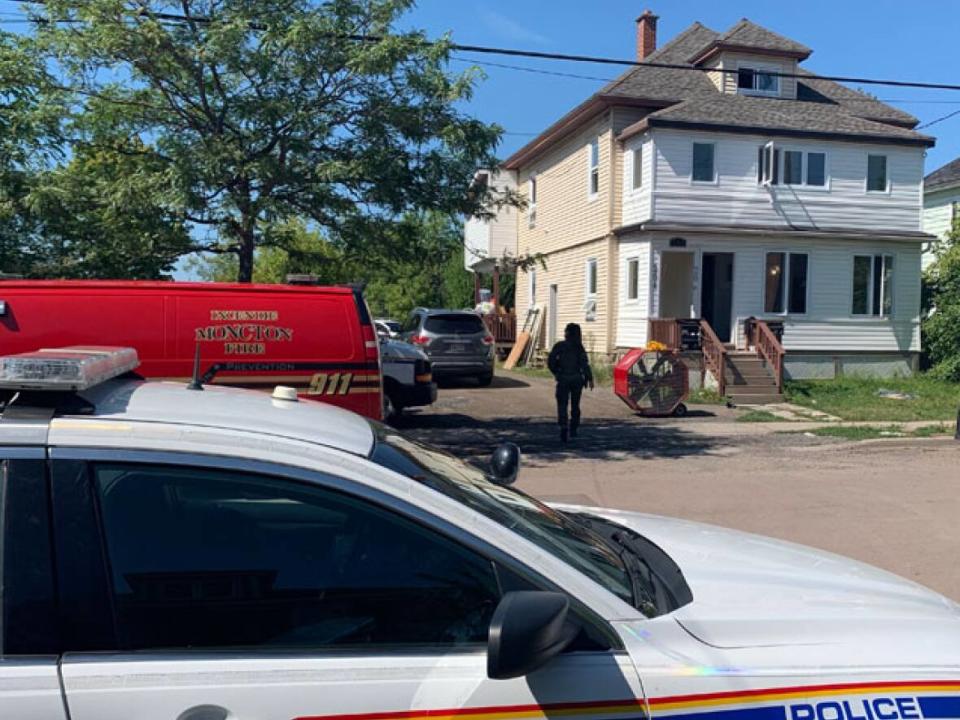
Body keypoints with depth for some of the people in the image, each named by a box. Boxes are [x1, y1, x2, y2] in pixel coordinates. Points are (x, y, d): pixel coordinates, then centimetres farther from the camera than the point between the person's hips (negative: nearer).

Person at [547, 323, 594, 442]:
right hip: (577, 379, 2)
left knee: (562, 405, -2)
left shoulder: (559, 346, -3)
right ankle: (573, 429, 22)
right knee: (575, 405, 16)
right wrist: (590, 379, -8)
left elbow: (550, 361, -6)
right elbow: (585, 364, -8)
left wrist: (556, 373, 9)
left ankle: (564, 427, -23)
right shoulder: (579, 347, 0)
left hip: (563, 379, -2)